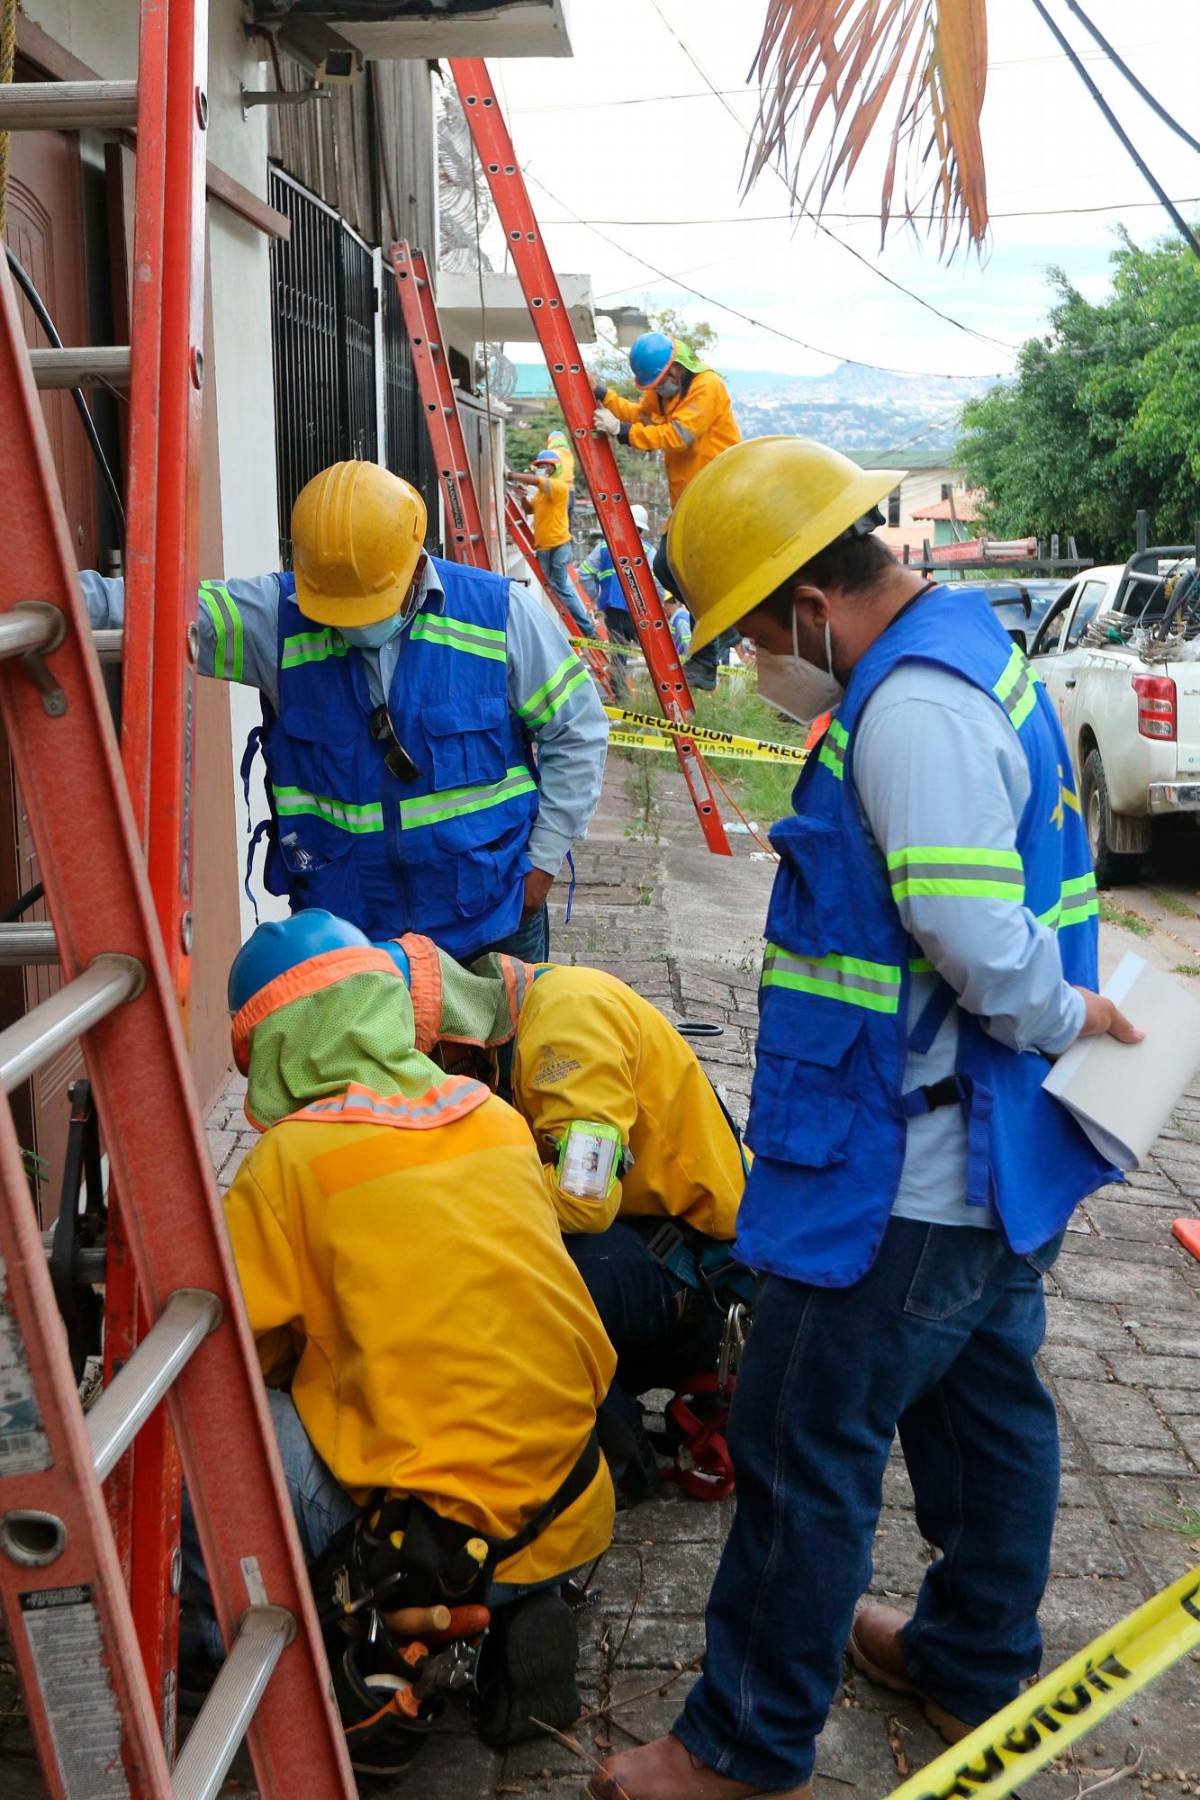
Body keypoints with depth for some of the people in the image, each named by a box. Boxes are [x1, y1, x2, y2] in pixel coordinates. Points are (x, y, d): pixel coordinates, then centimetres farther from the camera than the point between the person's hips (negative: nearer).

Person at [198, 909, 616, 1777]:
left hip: (440, 1542, -6)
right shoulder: (495, 1116, 6)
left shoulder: (289, 1160, -9)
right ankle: (528, 1608, 16)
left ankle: (356, 1660, 2)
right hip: (570, 1507, 6)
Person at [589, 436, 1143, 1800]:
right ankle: (976, 1664, 43)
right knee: (986, 1406, 23)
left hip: (904, 1178, -10)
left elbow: (980, 944, -30)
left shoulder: (911, 708, -24)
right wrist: (1066, 1016, 7)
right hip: (1001, 1162, 11)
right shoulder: (972, 654, 9)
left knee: (803, 1449, 3)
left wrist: (1065, 1013, -13)